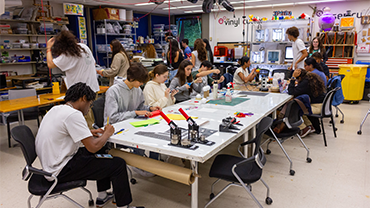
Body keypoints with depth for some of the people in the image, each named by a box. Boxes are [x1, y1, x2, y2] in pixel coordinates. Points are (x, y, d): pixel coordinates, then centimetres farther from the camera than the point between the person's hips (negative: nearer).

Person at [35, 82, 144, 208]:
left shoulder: (56, 109, 6)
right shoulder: (73, 114, -23)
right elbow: (93, 147, -24)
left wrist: (89, 132, 13)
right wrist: (107, 133, -6)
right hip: (60, 171, -10)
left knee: (102, 151, 23)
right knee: (118, 164, -8)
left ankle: (102, 197, 31)